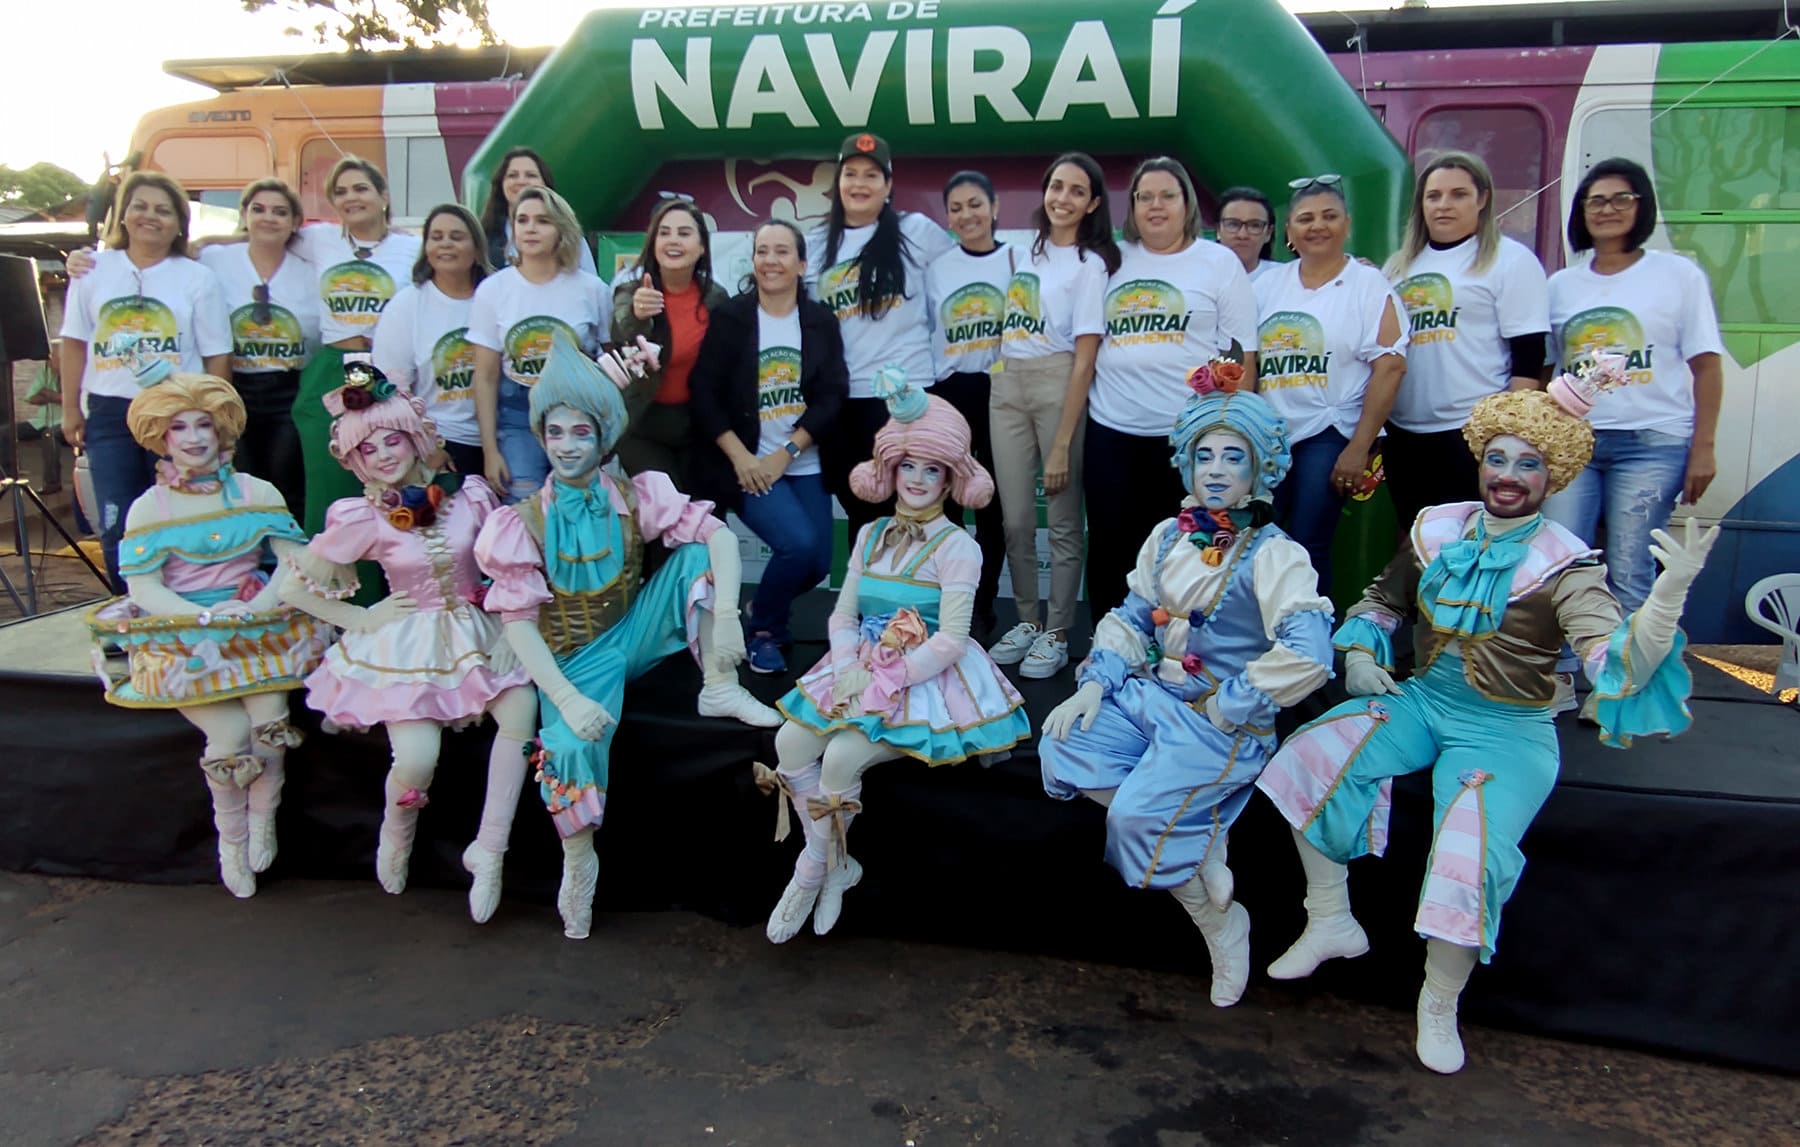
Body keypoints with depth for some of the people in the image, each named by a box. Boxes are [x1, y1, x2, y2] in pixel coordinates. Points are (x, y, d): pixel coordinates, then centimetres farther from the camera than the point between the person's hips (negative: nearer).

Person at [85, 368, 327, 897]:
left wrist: (257, 606, -16)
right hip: (180, 634, -1)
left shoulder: (256, 492, 5)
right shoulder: (149, 508, 1)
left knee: (270, 715, -23)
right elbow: (144, 588, -6)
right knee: (232, 733, -20)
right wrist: (208, 618, -19)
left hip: (256, 624, 2)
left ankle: (262, 820, 3)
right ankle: (231, 839, 5)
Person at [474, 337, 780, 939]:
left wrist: (725, 617, -31)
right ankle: (579, 862, -4)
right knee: (570, 747, -33)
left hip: (634, 633, 2)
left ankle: (721, 690, -11)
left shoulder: (636, 497, -7)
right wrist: (567, 699, -27)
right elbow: (517, 620, -15)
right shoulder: (523, 523, -10)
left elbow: (719, 536, -15)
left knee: (698, 553, -18)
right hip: (577, 657, -2)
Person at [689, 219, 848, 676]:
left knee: (818, 561, -2)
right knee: (799, 543, -22)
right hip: (747, 463, -3)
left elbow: (832, 396, -2)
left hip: (803, 465, 3)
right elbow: (705, 393, -5)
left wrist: (784, 454, -12)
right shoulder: (728, 318, -1)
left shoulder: (821, 321, 4)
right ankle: (763, 629, 5)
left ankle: (765, 608, 32)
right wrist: (741, 458, -14)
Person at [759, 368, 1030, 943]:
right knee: (791, 743, -14)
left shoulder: (956, 547, -9)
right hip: (861, 669, 6)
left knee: (842, 756, -25)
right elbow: (844, 615, 9)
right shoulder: (870, 536, 10)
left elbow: (950, 641, -15)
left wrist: (881, 682, -19)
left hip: (926, 677, -6)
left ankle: (815, 869, 2)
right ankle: (837, 863, 2)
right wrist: (848, 671, -11)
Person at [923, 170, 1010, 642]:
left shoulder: (1017, 262, -1)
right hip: (947, 394, 2)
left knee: (992, 506, 4)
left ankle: (981, 611, 14)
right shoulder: (936, 269, 7)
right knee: (943, 505, 4)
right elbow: (922, 333, 13)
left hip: (999, 393, -2)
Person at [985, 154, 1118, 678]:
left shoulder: (1089, 264, -4)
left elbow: (1084, 360, -10)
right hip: (1009, 386, 5)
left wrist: (1062, 445, -14)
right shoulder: (1028, 253, 13)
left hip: (1058, 389, -5)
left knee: (1063, 520, 1)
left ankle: (1057, 633, 13)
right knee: (1015, 518, 7)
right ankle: (1026, 621, 22)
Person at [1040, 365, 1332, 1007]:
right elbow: (1132, 617, 14)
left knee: (1136, 817, -23)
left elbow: (1308, 655, -23)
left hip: (1225, 723, -7)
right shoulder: (1169, 537, 8)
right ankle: (1197, 839, -2)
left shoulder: (1274, 555, -11)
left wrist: (1229, 705, -18)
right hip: (1150, 693, 7)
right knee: (1061, 748, -14)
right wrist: (1096, 682, -2)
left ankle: (1223, 929, 4)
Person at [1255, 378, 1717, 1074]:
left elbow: (1620, 668, -25)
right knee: (1309, 758, -18)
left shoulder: (1565, 566, -11)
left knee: (1471, 853, -26)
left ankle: (1440, 1002, 3)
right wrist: (1359, 651, 2)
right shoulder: (1436, 529, 3)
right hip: (1419, 701, 4)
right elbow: (1383, 599, 21)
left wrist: (1671, 591, -40)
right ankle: (1331, 923, 1)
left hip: (1507, 730, -4)